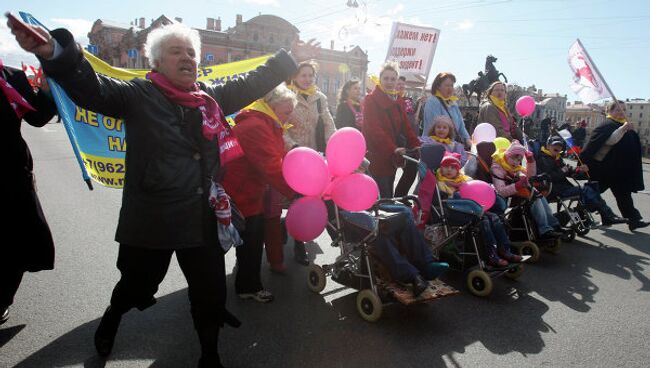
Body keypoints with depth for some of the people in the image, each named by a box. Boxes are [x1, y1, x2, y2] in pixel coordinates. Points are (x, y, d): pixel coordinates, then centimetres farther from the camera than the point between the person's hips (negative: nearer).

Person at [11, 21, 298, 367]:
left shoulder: (212, 97, 7)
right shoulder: (139, 94, -5)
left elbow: (251, 84, 14)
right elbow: (93, 89, -20)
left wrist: (289, 56, 15)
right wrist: (53, 52, -37)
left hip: (203, 218, 4)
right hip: (151, 220, -3)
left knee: (210, 290, 12)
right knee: (137, 285, 18)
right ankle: (113, 315, 55)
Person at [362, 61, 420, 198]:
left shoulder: (396, 102, 16)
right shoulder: (371, 100, -7)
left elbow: (405, 127, 11)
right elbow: (374, 129, -19)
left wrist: (417, 146, -4)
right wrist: (393, 148, -30)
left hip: (392, 157, 7)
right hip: (377, 156, -7)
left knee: (389, 195, 12)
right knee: (383, 197, -8)